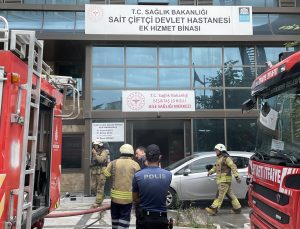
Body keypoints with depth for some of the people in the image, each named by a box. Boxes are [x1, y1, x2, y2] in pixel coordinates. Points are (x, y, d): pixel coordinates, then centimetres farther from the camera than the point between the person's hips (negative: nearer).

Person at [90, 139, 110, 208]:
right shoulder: (94, 152, 15)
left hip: (101, 172, -8)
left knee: (100, 187, -5)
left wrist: (95, 154, -20)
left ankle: (98, 202, 0)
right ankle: (101, 196, 31)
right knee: (93, 187, 10)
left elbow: (101, 160, -22)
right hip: (94, 171, 8)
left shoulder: (104, 152, -7)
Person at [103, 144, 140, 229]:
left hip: (115, 195, 2)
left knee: (115, 215, 19)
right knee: (125, 217, 7)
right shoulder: (135, 164, -5)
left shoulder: (113, 163, -1)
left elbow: (105, 175, -4)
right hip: (128, 196, -2)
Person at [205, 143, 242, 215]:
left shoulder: (226, 158, -11)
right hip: (221, 179, 10)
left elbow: (233, 167, -17)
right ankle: (237, 208, 21)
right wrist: (211, 171, 15)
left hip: (225, 179, -10)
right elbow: (216, 167, 31)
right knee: (230, 194, 13)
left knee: (220, 194, -12)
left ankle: (213, 209, -15)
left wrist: (236, 176, -22)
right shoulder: (219, 159, 18)